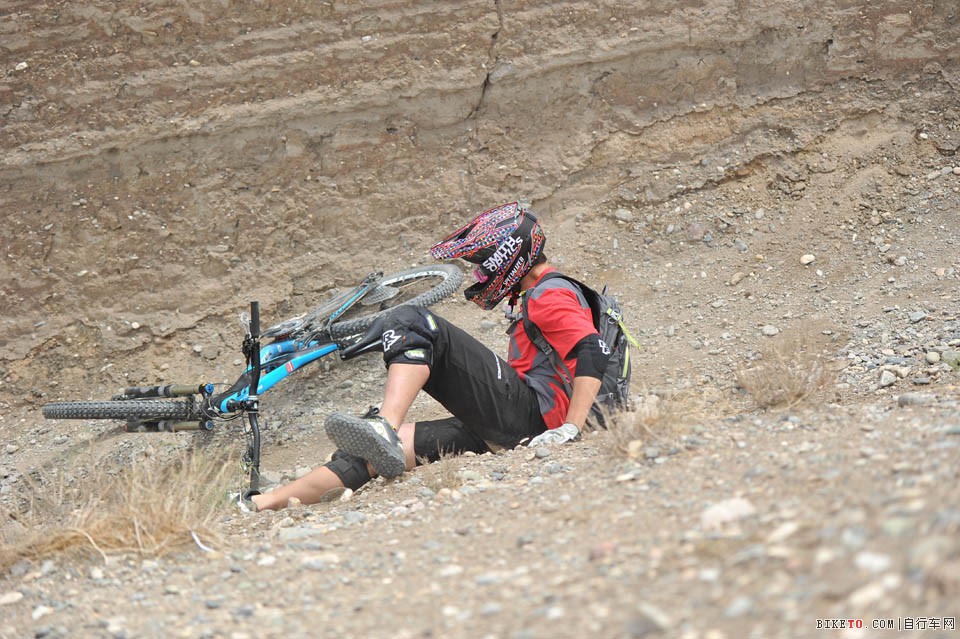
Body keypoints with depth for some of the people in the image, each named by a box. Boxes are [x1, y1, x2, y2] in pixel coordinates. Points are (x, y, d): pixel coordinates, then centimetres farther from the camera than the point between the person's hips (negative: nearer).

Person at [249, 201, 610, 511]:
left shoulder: (551, 294, -1)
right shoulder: (541, 296, 31)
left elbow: (594, 351, -17)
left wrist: (571, 428, -24)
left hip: (526, 411, -10)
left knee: (413, 323, -16)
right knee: (379, 452, -1)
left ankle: (387, 428, -35)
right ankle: (263, 504, -8)